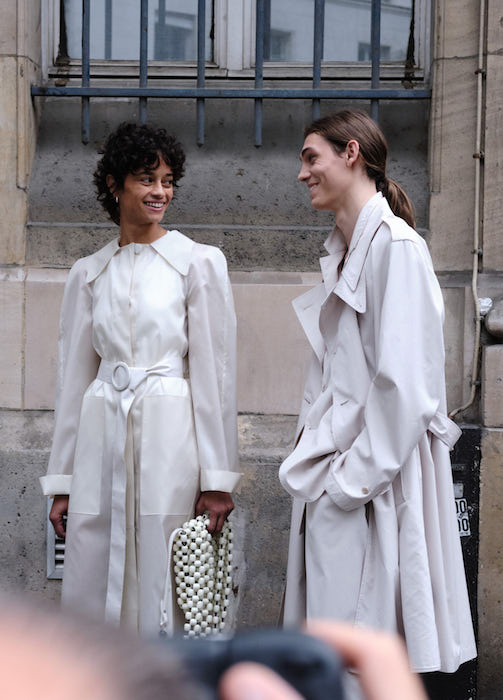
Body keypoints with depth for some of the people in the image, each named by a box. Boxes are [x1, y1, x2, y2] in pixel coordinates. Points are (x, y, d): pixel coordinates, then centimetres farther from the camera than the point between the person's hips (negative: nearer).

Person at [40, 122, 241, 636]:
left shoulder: (199, 262, 2)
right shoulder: (88, 273, 12)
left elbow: (214, 369, -2)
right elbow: (74, 376, 14)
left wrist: (217, 477, -7)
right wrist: (61, 479, 11)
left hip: (169, 437, -3)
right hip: (102, 439, 3)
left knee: (163, 595, -1)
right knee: (94, 592, 4)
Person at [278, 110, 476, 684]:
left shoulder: (395, 246, -12)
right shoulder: (343, 249, 16)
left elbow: (403, 380, -18)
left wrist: (354, 478, -16)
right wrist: (315, 457, 11)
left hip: (370, 480, -9)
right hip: (335, 474, 9)